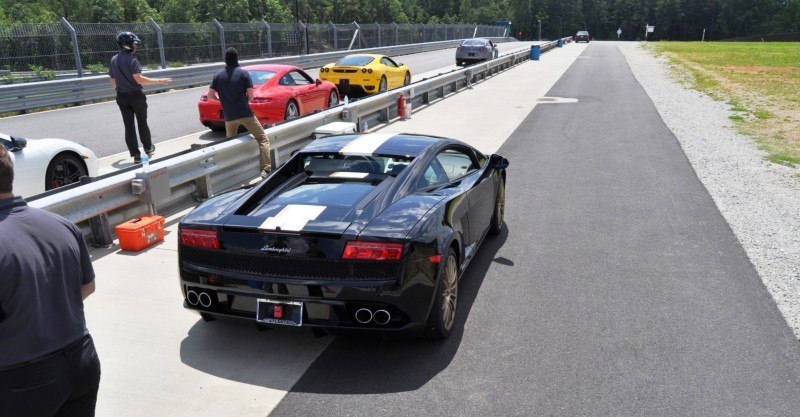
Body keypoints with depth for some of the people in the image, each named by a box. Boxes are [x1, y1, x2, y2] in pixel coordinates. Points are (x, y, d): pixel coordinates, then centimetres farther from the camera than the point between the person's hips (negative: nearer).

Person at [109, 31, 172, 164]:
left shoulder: (114, 60, 7)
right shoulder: (131, 60, -15)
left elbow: (113, 82, 13)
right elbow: (139, 79, -22)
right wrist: (160, 81, -19)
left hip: (122, 97, 5)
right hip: (136, 96, -5)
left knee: (129, 125, 4)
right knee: (142, 123, 12)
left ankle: (136, 155, 2)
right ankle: (148, 148, 27)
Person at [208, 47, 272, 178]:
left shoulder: (218, 75, 6)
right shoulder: (243, 73, -4)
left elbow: (210, 95, 5)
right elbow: (250, 95, -7)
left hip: (229, 116, 4)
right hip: (245, 113, -4)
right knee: (263, 139, -1)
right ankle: (266, 169, -16)